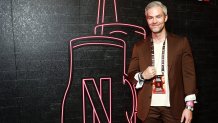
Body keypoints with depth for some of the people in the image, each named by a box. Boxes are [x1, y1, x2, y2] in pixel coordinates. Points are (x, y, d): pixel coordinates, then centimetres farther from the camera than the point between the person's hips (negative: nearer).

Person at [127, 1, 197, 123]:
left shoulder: (181, 42, 1)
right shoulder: (139, 46, 5)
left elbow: (189, 74, -1)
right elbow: (130, 76, 7)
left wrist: (189, 106, -6)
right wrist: (142, 75, -14)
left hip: (173, 107, -1)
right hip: (148, 108, 1)